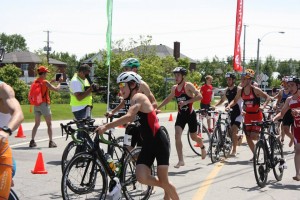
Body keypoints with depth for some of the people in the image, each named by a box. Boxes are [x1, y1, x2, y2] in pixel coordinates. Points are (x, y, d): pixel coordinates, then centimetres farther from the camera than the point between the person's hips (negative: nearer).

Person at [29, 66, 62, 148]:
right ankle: (51, 142, 2)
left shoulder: (35, 82, 7)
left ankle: (32, 141, 8)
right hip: (44, 104, -6)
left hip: (36, 105, 6)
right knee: (49, 124, 3)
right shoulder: (45, 82, -12)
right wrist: (59, 82, 7)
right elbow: (56, 89, -10)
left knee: (36, 124, 14)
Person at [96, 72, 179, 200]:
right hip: (147, 144, 8)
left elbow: (128, 117, -30)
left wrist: (106, 126, -35)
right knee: (141, 177, -9)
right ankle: (167, 190, 18)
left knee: (163, 180, -6)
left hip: (159, 142, -8)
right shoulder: (133, 101, 15)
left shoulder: (138, 97, -14)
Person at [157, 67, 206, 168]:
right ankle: (180, 160, -11)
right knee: (177, 136, -14)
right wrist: (157, 107, 17)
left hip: (190, 114, -4)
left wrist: (186, 102, -33)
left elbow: (199, 96, -26)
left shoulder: (188, 85, -14)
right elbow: (168, 99, 21)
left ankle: (202, 147, 46)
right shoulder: (174, 88, 3)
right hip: (181, 114, 4)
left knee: (193, 137, 11)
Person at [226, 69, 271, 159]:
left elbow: (268, 98, -13)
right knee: (248, 138, 4)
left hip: (256, 115, -5)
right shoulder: (240, 90, -2)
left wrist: (263, 106, -29)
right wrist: (229, 106, -9)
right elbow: (235, 100, 10)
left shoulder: (255, 90, -16)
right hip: (247, 115, 5)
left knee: (253, 136, -15)